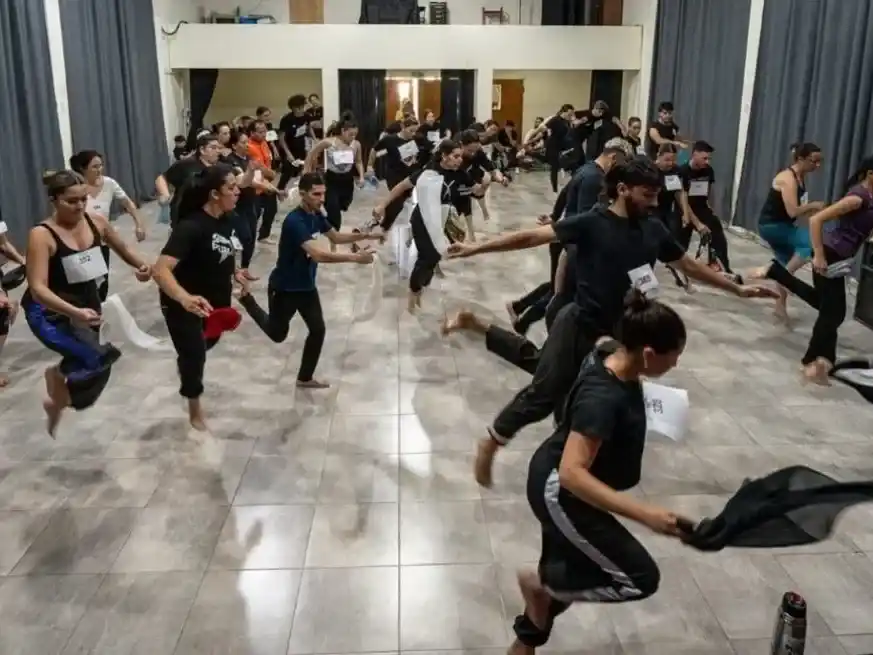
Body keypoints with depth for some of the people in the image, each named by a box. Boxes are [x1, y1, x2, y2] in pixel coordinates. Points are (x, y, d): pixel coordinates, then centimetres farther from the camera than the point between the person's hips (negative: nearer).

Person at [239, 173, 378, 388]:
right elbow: (318, 255, -42)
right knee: (277, 334, 13)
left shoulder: (316, 215, -3)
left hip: (306, 285, 7)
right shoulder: (295, 221, -31)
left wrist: (366, 236, -2)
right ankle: (246, 298, 36)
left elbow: (336, 237, 12)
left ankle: (305, 378, 21)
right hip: (284, 288, -7)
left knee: (318, 330, 2)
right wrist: (355, 257, -46)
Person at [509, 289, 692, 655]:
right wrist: (643, 514, -40)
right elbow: (571, 473, -38)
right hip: (558, 492, -9)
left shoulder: (612, 358, -7)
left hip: (565, 489, 9)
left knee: (570, 576, 24)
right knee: (640, 578, -5)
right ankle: (539, 583, 10)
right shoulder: (603, 397, -34)